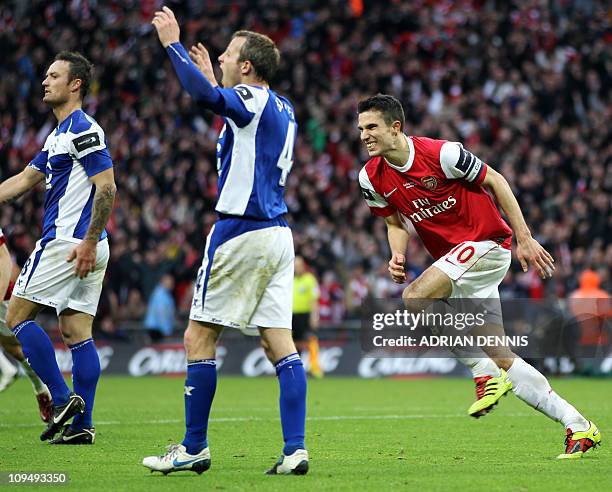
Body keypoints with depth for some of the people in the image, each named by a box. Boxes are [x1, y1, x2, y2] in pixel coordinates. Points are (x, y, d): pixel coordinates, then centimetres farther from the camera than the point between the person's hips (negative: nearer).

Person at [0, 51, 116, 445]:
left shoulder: (83, 130, -12)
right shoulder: (60, 133, 19)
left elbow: (107, 187, -19)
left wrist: (89, 241, -22)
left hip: (68, 244, -9)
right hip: (84, 246, 9)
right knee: (77, 331, 6)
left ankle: (62, 398, -7)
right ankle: (82, 424, 4)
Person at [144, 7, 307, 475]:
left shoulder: (251, 100, -11)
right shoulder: (282, 109, 16)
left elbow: (205, 95, -30)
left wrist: (173, 43, -20)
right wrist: (212, 76, 38)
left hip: (240, 234, -9)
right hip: (278, 234, 9)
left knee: (199, 338, 1)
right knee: (280, 344, 3)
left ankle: (194, 448, 4)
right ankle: (295, 450, -5)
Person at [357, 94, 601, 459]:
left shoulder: (441, 153, -19)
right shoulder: (372, 178, 0)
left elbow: (495, 181, -9)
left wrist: (524, 238, -10)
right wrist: (398, 255, -6)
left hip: (487, 242, -7)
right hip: (454, 258, 7)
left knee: (415, 297, -26)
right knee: (500, 357, 2)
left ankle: (486, 376, -15)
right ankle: (579, 427, 8)